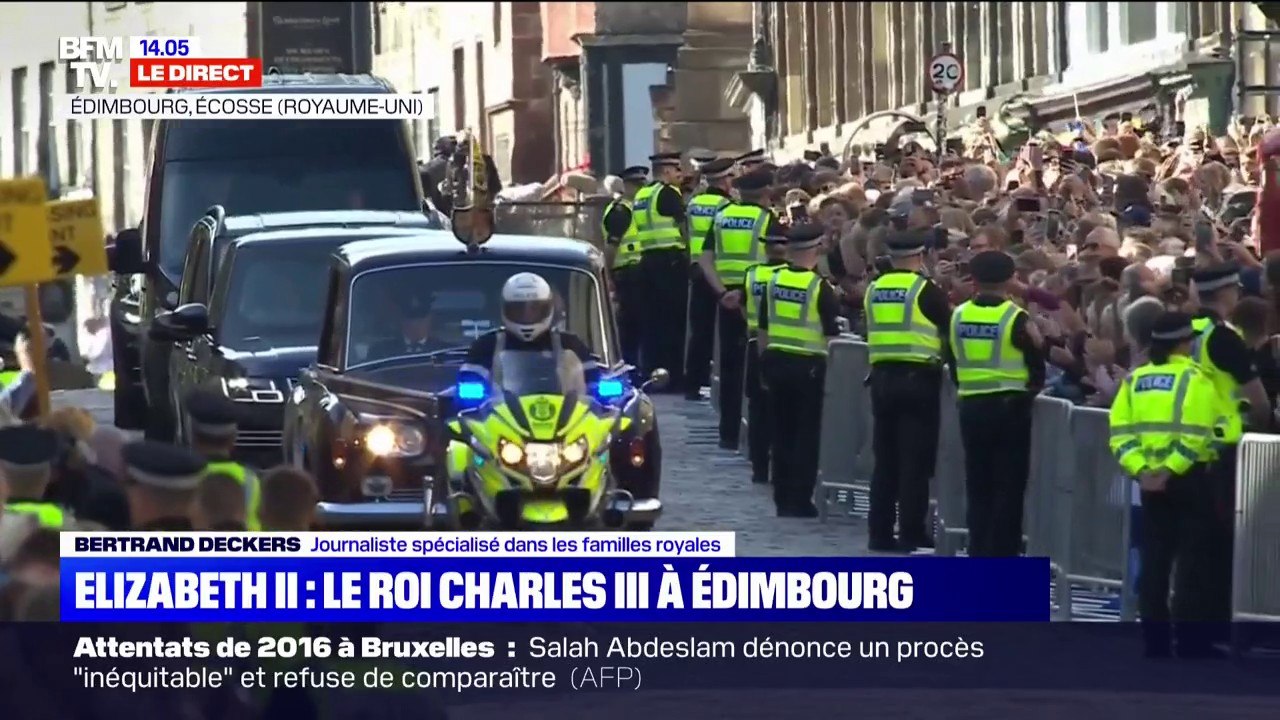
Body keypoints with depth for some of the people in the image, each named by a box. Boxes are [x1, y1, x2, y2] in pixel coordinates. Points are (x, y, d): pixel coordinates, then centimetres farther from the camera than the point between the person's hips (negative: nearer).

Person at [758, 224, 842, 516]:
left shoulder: (774, 281, 1)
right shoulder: (821, 287, -11)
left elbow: (763, 328, 9)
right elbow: (831, 334, -11)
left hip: (776, 361, 4)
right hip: (808, 364, -4)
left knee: (782, 431, 13)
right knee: (807, 434, 2)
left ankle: (782, 498, 16)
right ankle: (799, 500, 0)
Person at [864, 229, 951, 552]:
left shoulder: (874, 290, 8)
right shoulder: (926, 290, -7)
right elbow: (951, 328, 1)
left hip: (882, 377, 5)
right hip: (917, 378, -5)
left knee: (885, 458, 10)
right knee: (915, 461, -1)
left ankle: (879, 532, 9)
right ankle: (911, 532, -2)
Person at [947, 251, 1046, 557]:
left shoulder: (958, 316, 2)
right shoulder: (1016, 319, -10)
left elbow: (953, 365, 8)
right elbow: (1037, 368, -5)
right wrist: (1030, 392, 12)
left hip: (971, 407, 4)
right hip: (1009, 408, -4)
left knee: (978, 486, 10)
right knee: (1008, 486, 0)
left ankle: (978, 555, 11)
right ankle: (1002, 554, -2)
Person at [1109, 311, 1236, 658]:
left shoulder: (1135, 380, 10)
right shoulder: (1194, 379, -7)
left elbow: (1121, 433, 1)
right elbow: (1196, 434, -20)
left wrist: (1140, 469, -6)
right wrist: (1170, 469, -19)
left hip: (1149, 479, 5)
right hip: (1188, 478, -5)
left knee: (1154, 560, 10)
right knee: (1193, 561, 1)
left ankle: (1155, 641, 11)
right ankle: (1192, 642, 0)